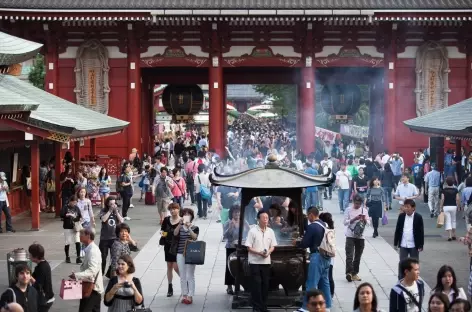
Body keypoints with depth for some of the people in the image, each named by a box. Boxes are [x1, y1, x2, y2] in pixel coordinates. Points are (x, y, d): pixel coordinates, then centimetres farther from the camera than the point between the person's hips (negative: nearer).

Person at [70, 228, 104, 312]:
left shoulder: (93, 251, -20)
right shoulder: (90, 249, 12)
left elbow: (91, 272, -29)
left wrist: (76, 275, -33)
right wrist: (77, 275, 10)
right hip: (92, 287, 11)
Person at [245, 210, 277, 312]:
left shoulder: (270, 231, 5)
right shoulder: (253, 231, -8)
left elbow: (273, 246, 10)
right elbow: (248, 247, -8)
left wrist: (268, 252, -11)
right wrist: (259, 253, -22)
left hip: (266, 261, 4)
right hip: (255, 262, -4)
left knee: (265, 284, 7)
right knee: (257, 284, -5)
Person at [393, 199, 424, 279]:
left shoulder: (418, 217, -7)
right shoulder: (401, 216, 0)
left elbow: (421, 232, -5)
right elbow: (397, 230, 6)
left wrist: (420, 245, -7)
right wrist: (396, 243, 5)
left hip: (414, 245, -2)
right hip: (403, 245, 2)